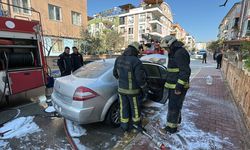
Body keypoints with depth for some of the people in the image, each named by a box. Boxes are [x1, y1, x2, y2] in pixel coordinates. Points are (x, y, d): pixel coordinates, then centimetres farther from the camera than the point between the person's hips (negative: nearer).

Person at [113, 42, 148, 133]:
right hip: (132, 90, -5)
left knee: (124, 108, 16)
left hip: (121, 89, 5)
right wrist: (145, 88, -2)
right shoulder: (136, 61, -22)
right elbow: (140, 78, -19)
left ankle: (125, 128, 32)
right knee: (135, 108, 16)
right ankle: (137, 126, 37)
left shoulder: (119, 59, -1)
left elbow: (115, 73, 8)